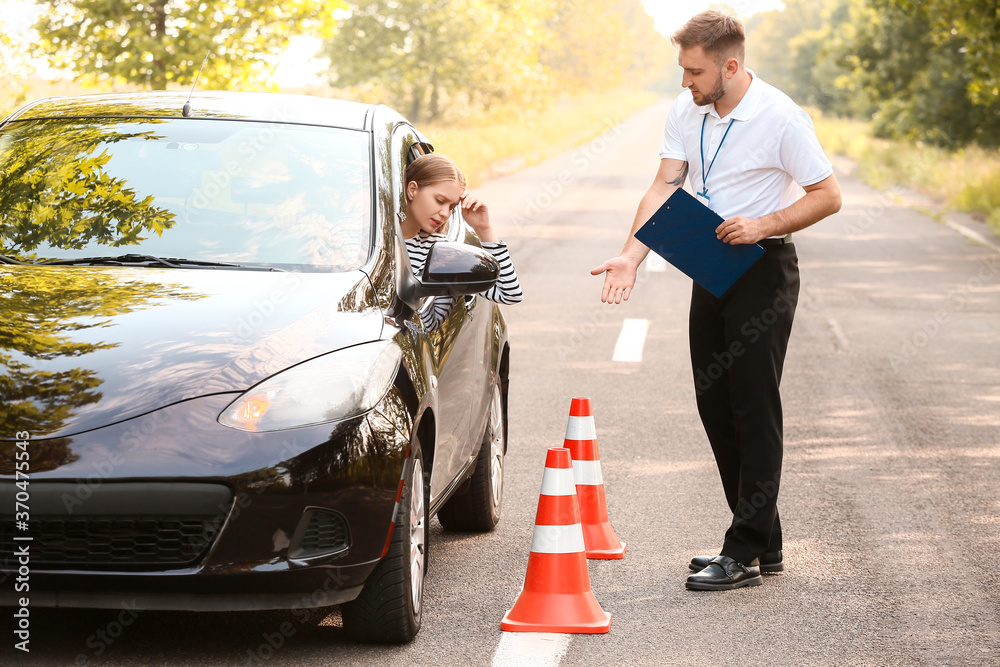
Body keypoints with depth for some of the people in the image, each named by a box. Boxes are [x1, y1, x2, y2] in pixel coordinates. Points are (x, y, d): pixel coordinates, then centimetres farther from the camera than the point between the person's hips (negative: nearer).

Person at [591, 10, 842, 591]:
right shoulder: (686, 112, 4)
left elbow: (828, 196, -11)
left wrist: (763, 225, -22)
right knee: (716, 406, 9)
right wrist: (632, 256, -14)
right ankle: (764, 543, 19)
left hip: (763, 269, -8)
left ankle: (746, 553, -4)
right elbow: (665, 188, -2)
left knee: (754, 409, -8)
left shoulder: (781, 118, -15)